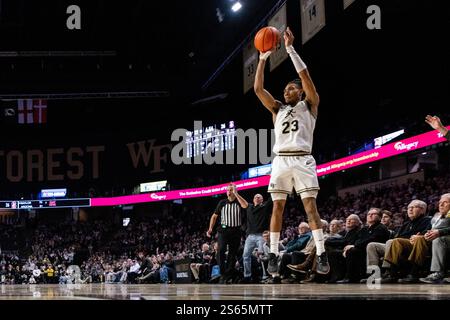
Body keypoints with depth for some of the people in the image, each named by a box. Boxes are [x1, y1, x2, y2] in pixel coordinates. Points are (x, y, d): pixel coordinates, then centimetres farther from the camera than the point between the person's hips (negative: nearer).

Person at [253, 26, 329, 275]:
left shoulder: (309, 105, 11)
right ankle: (273, 255, 3)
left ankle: (321, 255, -12)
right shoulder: (277, 109, 21)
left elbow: (305, 76, -2)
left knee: (310, 205, -10)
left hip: (302, 159, -4)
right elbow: (258, 89, 11)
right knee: (277, 207, 1)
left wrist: (290, 49, -6)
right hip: (280, 160, 4)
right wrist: (262, 59, 5)